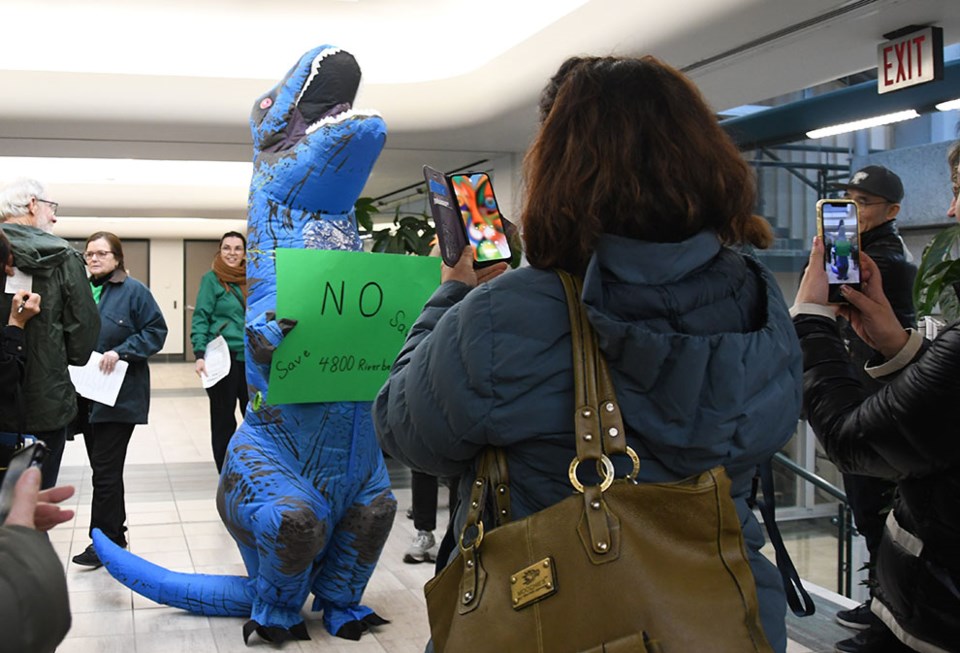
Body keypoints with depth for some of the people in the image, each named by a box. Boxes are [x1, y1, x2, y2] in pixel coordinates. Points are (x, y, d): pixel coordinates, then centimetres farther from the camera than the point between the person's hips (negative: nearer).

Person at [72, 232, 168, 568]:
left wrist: (120, 352, -19)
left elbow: (156, 331, -9)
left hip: (118, 397, -6)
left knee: (106, 470, -3)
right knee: (103, 467, 13)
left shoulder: (134, 291, -6)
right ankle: (115, 533, 26)